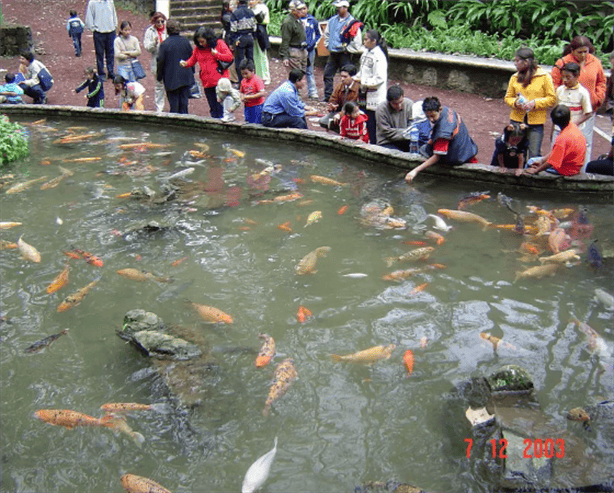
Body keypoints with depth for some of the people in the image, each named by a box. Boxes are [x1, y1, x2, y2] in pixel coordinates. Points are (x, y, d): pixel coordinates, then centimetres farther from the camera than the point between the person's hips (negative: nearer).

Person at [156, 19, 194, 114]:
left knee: (174, 102, 3)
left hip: (171, 79, -3)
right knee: (184, 101, 8)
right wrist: (191, 72, 21)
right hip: (185, 77, 3)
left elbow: (160, 61, -8)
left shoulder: (164, 44, -12)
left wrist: (159, 77, 3)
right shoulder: (185, 42, 0)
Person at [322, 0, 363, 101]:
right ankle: (327, 97, 21)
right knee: (328, 74, 10)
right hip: (333, 53, 6)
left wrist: (346, 49, -11)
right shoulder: (332, 20, 7)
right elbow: (326, 34, 22)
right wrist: (328, 45, 12)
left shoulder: (352, 23, -11)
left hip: (344, 54, -6)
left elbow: (357, 42, -13)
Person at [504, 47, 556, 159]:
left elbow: (552, 99, -2)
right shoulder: (515, 77, 6)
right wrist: (515, 103, -8)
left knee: (534, 156, 0)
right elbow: (508, 97, 14)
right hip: (517, 120, 3)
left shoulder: (544, 76, -3)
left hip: (536, 122, -3)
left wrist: (535, 103, -16)